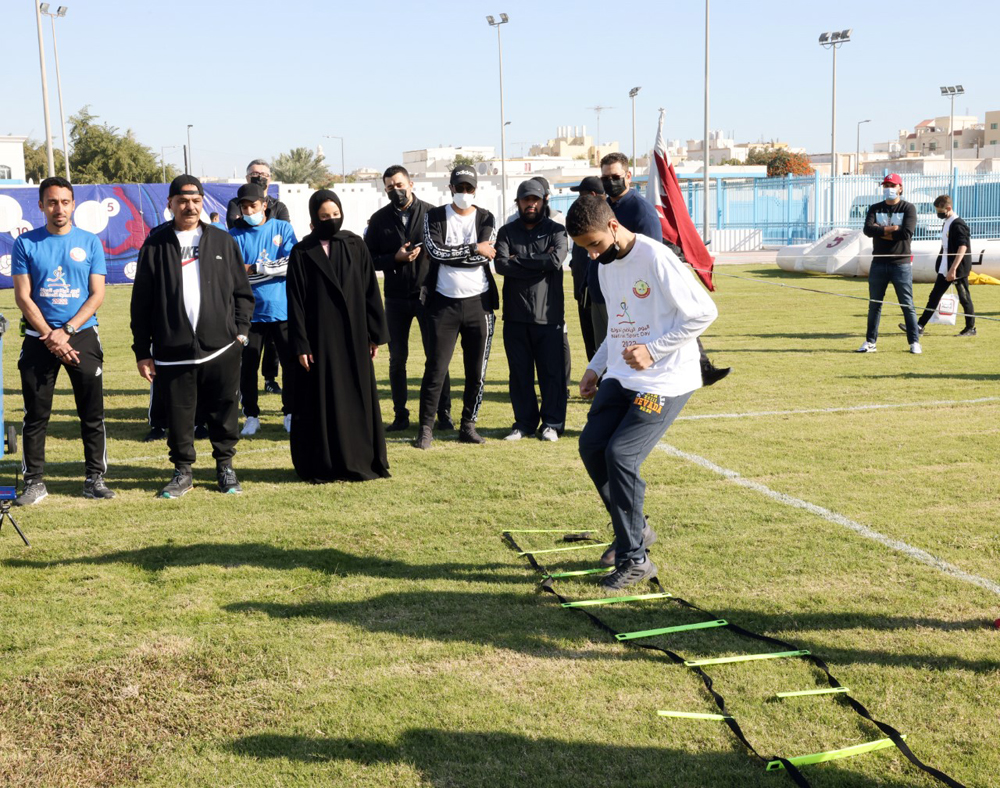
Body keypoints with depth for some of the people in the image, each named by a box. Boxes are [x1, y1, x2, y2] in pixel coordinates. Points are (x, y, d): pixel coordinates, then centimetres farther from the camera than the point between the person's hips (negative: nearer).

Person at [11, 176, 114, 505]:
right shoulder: (26, 243, 3)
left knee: (92, 413, 2)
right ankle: (34, 482, 12)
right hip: (39, 339, 0)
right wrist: (50, 338, -10)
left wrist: (66, 331, -11)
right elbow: (23, 296, -1)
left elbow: (97, 295, -1)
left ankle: (95, 478, 11)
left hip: (83, 336, 0)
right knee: (36, 414, 4)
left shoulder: (89, 242, 3)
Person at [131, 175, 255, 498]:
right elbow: (141, 302, 4)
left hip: (221, 347, 1)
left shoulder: (223, 242, 8)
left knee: (223, 410, 8)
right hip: (172, 349, -1)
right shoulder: (155, 246, 4)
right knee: (179, 414, 7)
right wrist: (142, 350, 1)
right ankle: (182, 472, 22)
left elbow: (243, 292, 11)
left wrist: (240, 330, 1)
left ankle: (225, 466, 25)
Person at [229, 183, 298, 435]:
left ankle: (290, 414, 18)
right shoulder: (235, 235, 3)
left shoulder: (283, 229, 4)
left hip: (283, 310, 0)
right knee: (247, 366, 4)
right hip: (250, 312, 0)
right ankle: (251, 416, 17)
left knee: (292, 364, 3)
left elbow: (292, 264, -9)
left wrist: (254, 268, -12)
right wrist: (274, 267, -14)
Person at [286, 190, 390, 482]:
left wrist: (376, 334, 2)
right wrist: (300, 345, -9)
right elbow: (295, 302, -4)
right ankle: (323, 465, 11)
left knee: (358, 398, 8)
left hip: (354, 336, 3)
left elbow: (371, 291, 5)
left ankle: (362, 461, 19)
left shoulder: (356, 246, 5)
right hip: (320, 337, -2)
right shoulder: (302, 253, -2)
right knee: (322, 401, 3)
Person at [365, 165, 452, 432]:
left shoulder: (431, 214, -1)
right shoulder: (379, 219, 4)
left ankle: (444, 414, 10)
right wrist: (395, 258, -12)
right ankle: (400, 416, 17)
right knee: (397, 359, 7)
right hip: (396, 298, 2)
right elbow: (369, 259, 3)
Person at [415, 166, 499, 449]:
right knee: (435, 369, -3)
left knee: (477, 371, 5)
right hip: (444, 303, -1)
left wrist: (449, 254, -11)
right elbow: (435, 251, -14)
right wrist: (474, 249, -12)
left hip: (478, 303, 2)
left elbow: (485, 255, -11)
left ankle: (468, 426, 17)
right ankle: (426, 428, 5)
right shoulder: (435, 217, 4)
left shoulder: (486, 219, 6)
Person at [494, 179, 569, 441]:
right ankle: (524, 422, 18)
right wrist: (539, 263, -12)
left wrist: (520, 260, -8)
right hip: (515, 316, 2)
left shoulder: (555, 231, 5)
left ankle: (552, 423, 12)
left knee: (552, 371, 1)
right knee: (519, 372, 8)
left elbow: (556, 260, -15)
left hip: (549, 315, -2)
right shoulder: (507, 232, 10)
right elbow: (501, 264, -8)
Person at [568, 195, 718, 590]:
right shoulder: (606, 266, 11)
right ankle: (634, 529, 20)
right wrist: (595, 366, 15)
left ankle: (634, 559, -3)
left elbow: (704, 312, -16)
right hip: (621, 376, 9)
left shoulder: (656, 258, -16)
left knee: (620, 454, -16)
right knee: (592, 446, 0)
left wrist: (652, 350, -19)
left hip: (666, 380, -9)